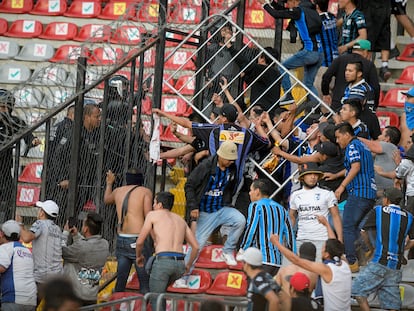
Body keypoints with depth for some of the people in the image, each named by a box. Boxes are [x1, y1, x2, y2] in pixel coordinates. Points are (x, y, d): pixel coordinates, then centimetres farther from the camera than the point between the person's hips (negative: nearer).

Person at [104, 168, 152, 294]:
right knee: (144, 281, -5)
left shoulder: (118, 191, 14)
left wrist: (109, 183, 54)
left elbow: (106, 200, 37)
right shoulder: (146, 192, -1)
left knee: (120, 279, 11)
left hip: (121, 239, 5)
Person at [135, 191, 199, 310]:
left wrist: (139, 256, 27)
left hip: (163, 261, -6)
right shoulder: (181, 220, 24)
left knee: (156, 302, 5)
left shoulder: (153, 215, 10)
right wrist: (188, 265, 35)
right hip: (179, 265, 6)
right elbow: (196, 246, 19)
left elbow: (140, 241, 6)